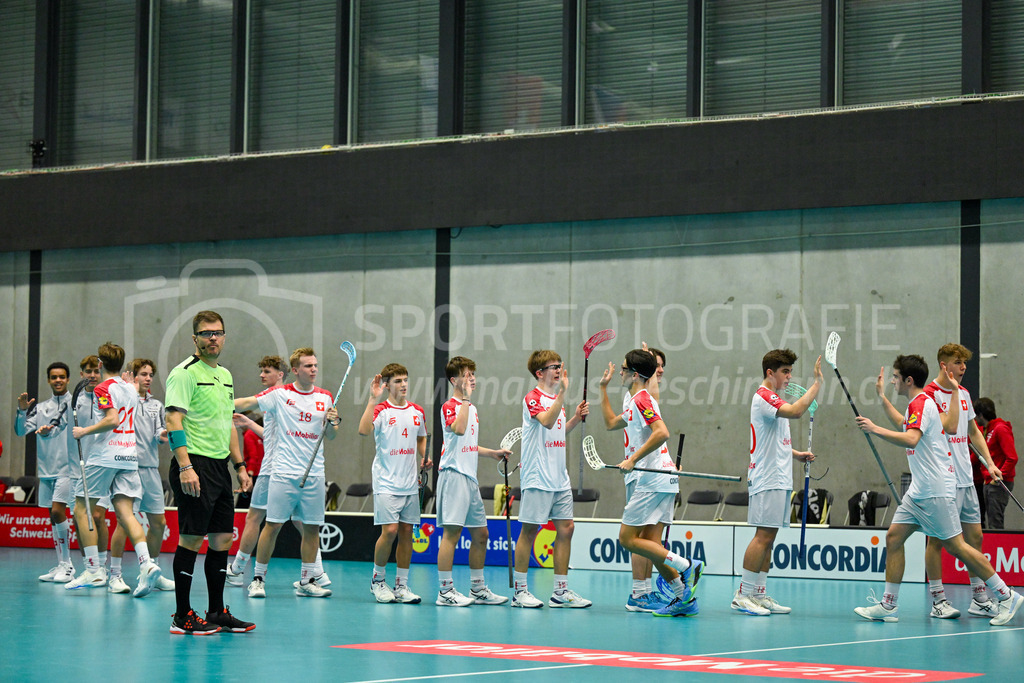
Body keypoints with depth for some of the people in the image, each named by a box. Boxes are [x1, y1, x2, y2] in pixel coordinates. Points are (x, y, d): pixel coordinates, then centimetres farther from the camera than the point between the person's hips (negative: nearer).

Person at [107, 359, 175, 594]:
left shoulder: (156, 404, 18)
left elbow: (159, 431, 16)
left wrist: (161, 435, -6)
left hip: (151, 468, 7)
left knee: (158, 522, 7)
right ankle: (115, 576, -4)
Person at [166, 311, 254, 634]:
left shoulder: (225, 375, 18)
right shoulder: (185, 373, -9)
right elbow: (174, 421, -16)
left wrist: (239, 465, 20)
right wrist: (185, 467, -24)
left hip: (219, 466, 9)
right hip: (195, 464, -9)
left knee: (222, 538, 9)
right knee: (191, 538, -7)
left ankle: (217, 612, 17)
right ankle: (182, 617, -2)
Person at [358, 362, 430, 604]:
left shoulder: (417, 412, 10)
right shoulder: (381, 410, -7)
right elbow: (364, 431, -26)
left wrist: (424, 458, 6)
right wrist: (373, 399, -28)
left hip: (410, 484, 5)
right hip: (386, 482, -5)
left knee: (407, 532, 5)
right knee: (389, 531, -12)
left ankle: (402, 586, 11)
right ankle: (378, 579, 8)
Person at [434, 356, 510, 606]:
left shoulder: (472, 409, 19)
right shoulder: (449, 406, -8)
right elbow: (458, 429, -29)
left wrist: (493, 453, 22)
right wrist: (466, 398, -23)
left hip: (471, 478, 9)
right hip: (453, 474, -9)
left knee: (480, 534, 11)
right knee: (452, 532, -9)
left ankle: (478, 589, 19)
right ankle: (445, 591, -7)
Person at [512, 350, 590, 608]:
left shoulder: (555, 398, 16)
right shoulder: (532, 398, -9)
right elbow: (547, 421, -27)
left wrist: (576, 418, 11)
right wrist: (562, 392, -30)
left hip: (559, 478, 8)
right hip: (537, 478, -8)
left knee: (566, 528, 5)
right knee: (530, 530, -3)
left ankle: (561, 591, 10)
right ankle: (520, 590, 4)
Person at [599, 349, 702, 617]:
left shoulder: (642, 400, -11)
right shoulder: (633, 400, 20)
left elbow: (662, 433, -26)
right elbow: (611, 423, 36)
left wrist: (633, 459, -25)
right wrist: (603, 388, 34)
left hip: (652, 481, -10)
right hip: (661, 481, 10)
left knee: (628, 539, -8)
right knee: (651, 545, 6)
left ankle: (686, 566, -12)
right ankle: (684, 598, 3)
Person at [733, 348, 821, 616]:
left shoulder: (774, 398, 21)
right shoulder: (763, 397, -11)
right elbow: (796, 411, -29)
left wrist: (797, 454, 15)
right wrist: (817, 383, -25)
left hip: (779, 480, 10)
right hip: (767, 479, -10)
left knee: (768, 537, 8)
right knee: (764, 535, -12)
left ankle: (760, 595, 10)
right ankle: (743, 595, -10)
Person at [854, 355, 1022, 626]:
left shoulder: (921, 403, -14)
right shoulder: (917, 404, 16)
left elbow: (911, 439, -32)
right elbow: (904, 427, 39)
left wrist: (875, 429, -32)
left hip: (935, 490, -10)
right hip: (919, 490, 10)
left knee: (955, 545, -7)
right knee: (894, 536, 4)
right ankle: (889, 605, 5)